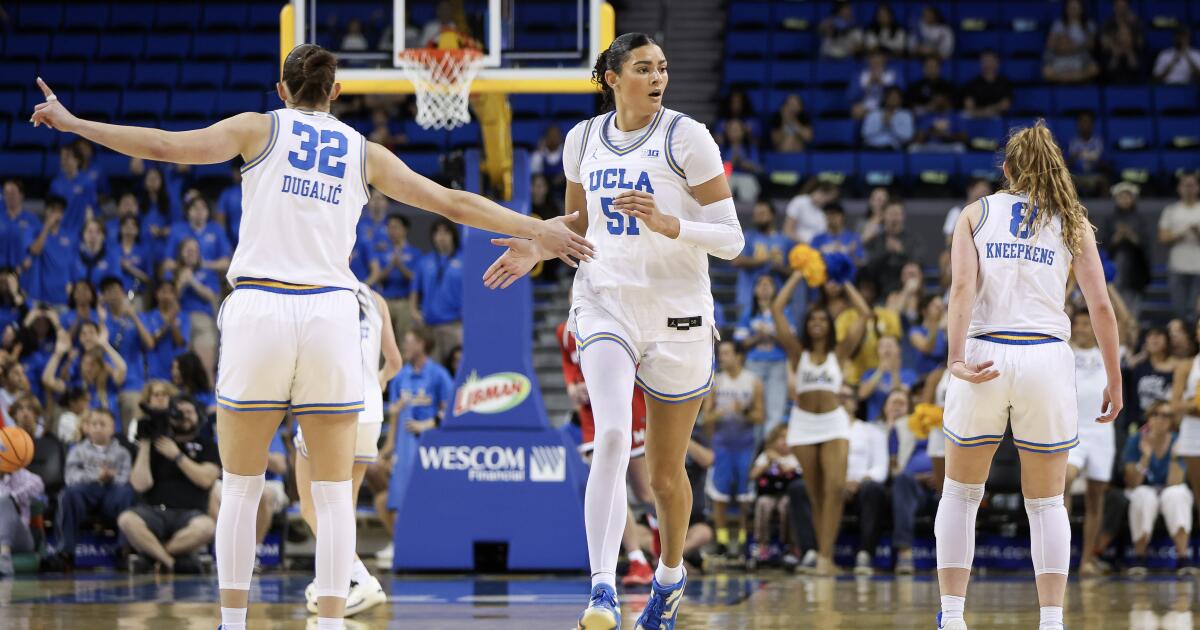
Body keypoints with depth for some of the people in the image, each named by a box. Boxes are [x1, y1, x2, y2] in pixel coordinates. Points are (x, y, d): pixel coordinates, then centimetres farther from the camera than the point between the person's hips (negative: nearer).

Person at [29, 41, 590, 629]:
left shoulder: (260, 128, 7)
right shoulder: (364, 152, 13)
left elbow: (165, 146, -3)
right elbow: (452, 202, 13)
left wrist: (71, 123, 4)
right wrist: (538, 230, 22)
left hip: (259, 309, -1)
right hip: (330, 314, 1)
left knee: (240, 487, 9)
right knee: (333, 494, 6)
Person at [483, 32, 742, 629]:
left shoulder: (687, 137, -8)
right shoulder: (584, 138, 6)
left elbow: (731, 240, -10)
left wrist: (667, 224, -25)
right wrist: (536, 249, 4)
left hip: (677, 312, -2)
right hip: (605, 305, 2)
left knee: (665, 472, 10)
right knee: (610, 436, -24)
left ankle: (670, 575, 39)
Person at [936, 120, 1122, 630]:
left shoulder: (976, 213, 10)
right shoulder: (1072, 222, 11)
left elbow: (962, 285, -6)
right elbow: (1100, 306, 4)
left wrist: (956, 359, -15)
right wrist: (1114, 380, 10)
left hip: (984, 357, 0)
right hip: (1046, 359, 0)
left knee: (960, 493, 14)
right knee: (1046, 503, 9)